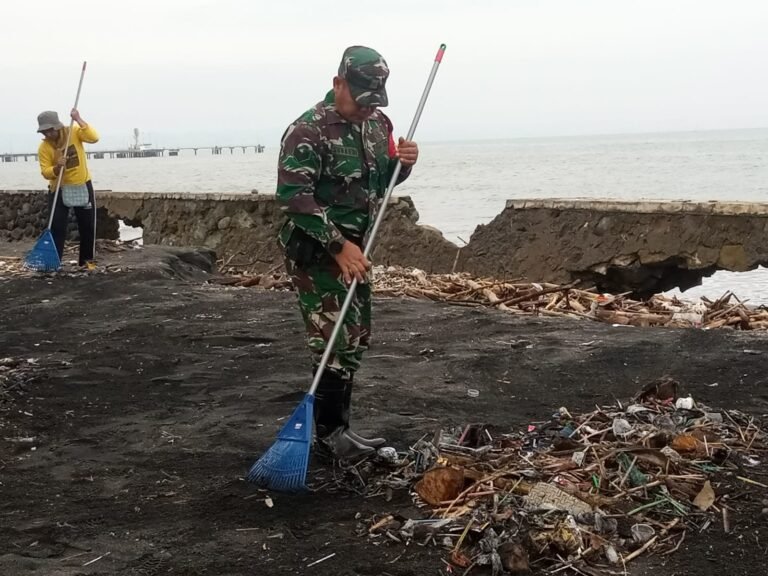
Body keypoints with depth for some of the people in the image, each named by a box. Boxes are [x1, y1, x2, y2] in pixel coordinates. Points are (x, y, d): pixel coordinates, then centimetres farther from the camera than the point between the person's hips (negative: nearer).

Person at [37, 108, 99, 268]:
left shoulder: (74, 132, -8)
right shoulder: (44, 147, -10)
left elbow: (94, 138, -24)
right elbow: (45, 173, -12)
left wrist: (78, 120, -28)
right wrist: (57, 167, -33)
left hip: (83, 186, 1)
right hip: (59, 189, -1)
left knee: (88, 225, 6)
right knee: (57, 226, -6)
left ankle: (87, 259, 19)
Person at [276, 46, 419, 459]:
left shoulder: (378, 123, 7)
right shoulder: (307, 131, -17)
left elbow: (382, 180, 18)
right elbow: (294, 197, -22)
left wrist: (403, 162, -6)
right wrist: (338, 246, -24)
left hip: (356, 249, 8)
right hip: (317, 252, -8)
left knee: (356, 339, 12)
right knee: (334, 341, -6)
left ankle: (337, 425, 24)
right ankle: (329, 432, 7)